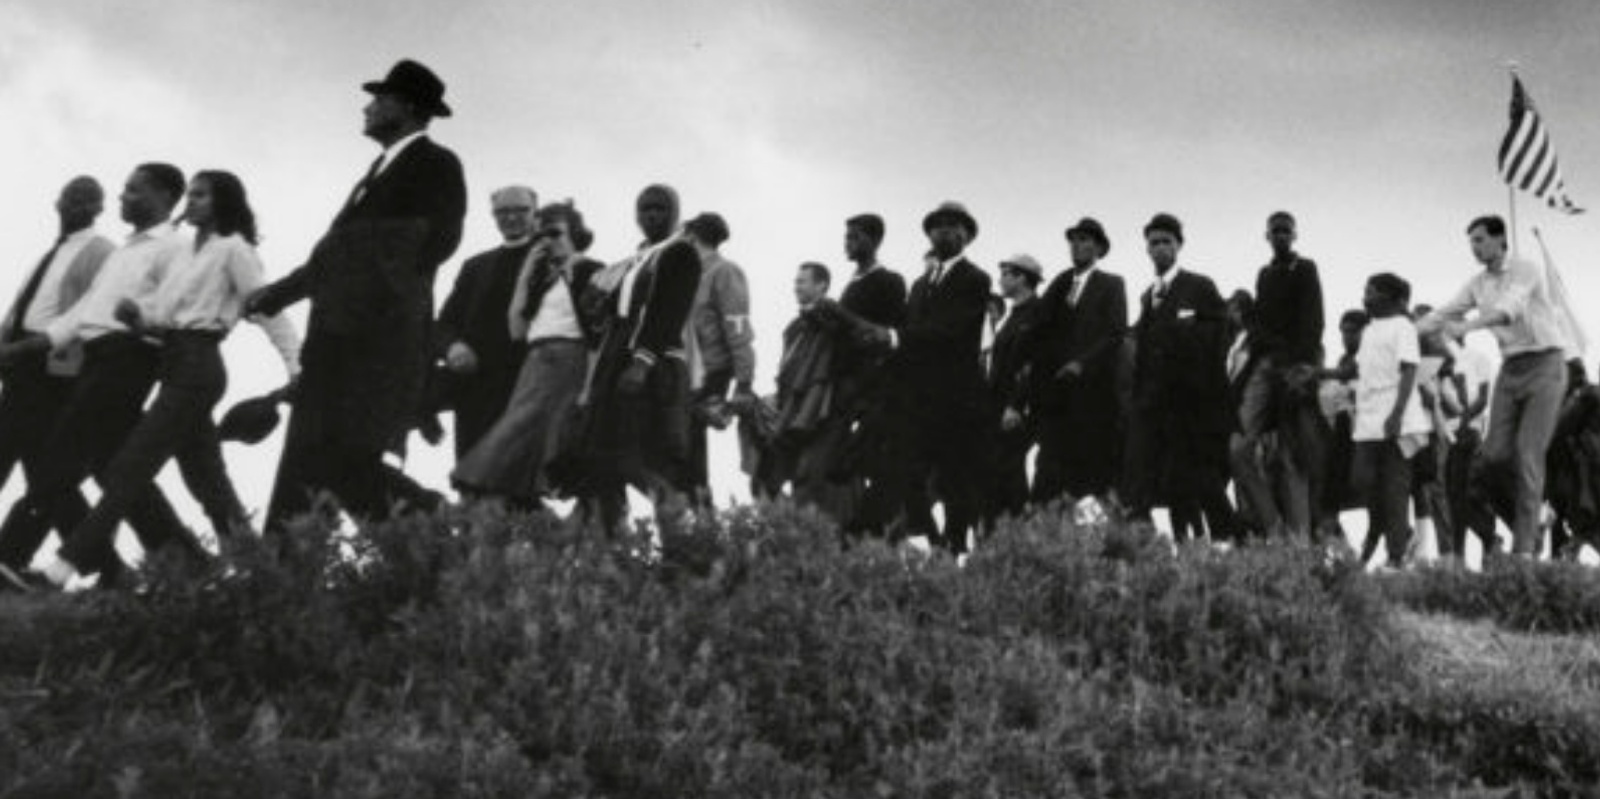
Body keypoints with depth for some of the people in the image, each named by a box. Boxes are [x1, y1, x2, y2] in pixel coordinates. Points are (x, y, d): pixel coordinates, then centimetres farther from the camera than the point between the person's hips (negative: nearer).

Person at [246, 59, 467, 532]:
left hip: (380, 337, -9)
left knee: (345, 461, -15)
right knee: (305, 462, 0)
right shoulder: (381, 170, 26)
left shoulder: (435, 164, 0)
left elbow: (438, 239, -15)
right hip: (338, 336, 9)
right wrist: (277, 295, 31)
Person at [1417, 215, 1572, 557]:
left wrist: (1466, 326, -43)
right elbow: (1443, 315, 8)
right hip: (1510, 368, 6)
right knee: (1496, 453, -4)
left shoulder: (1526, 272, -11)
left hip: (1544, 363, -6)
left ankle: (1524, 547, -12)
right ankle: (1528, 527, 13)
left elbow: (1509, 308, -28)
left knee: (1528, 452, -13)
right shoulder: (1478, 283, 9)